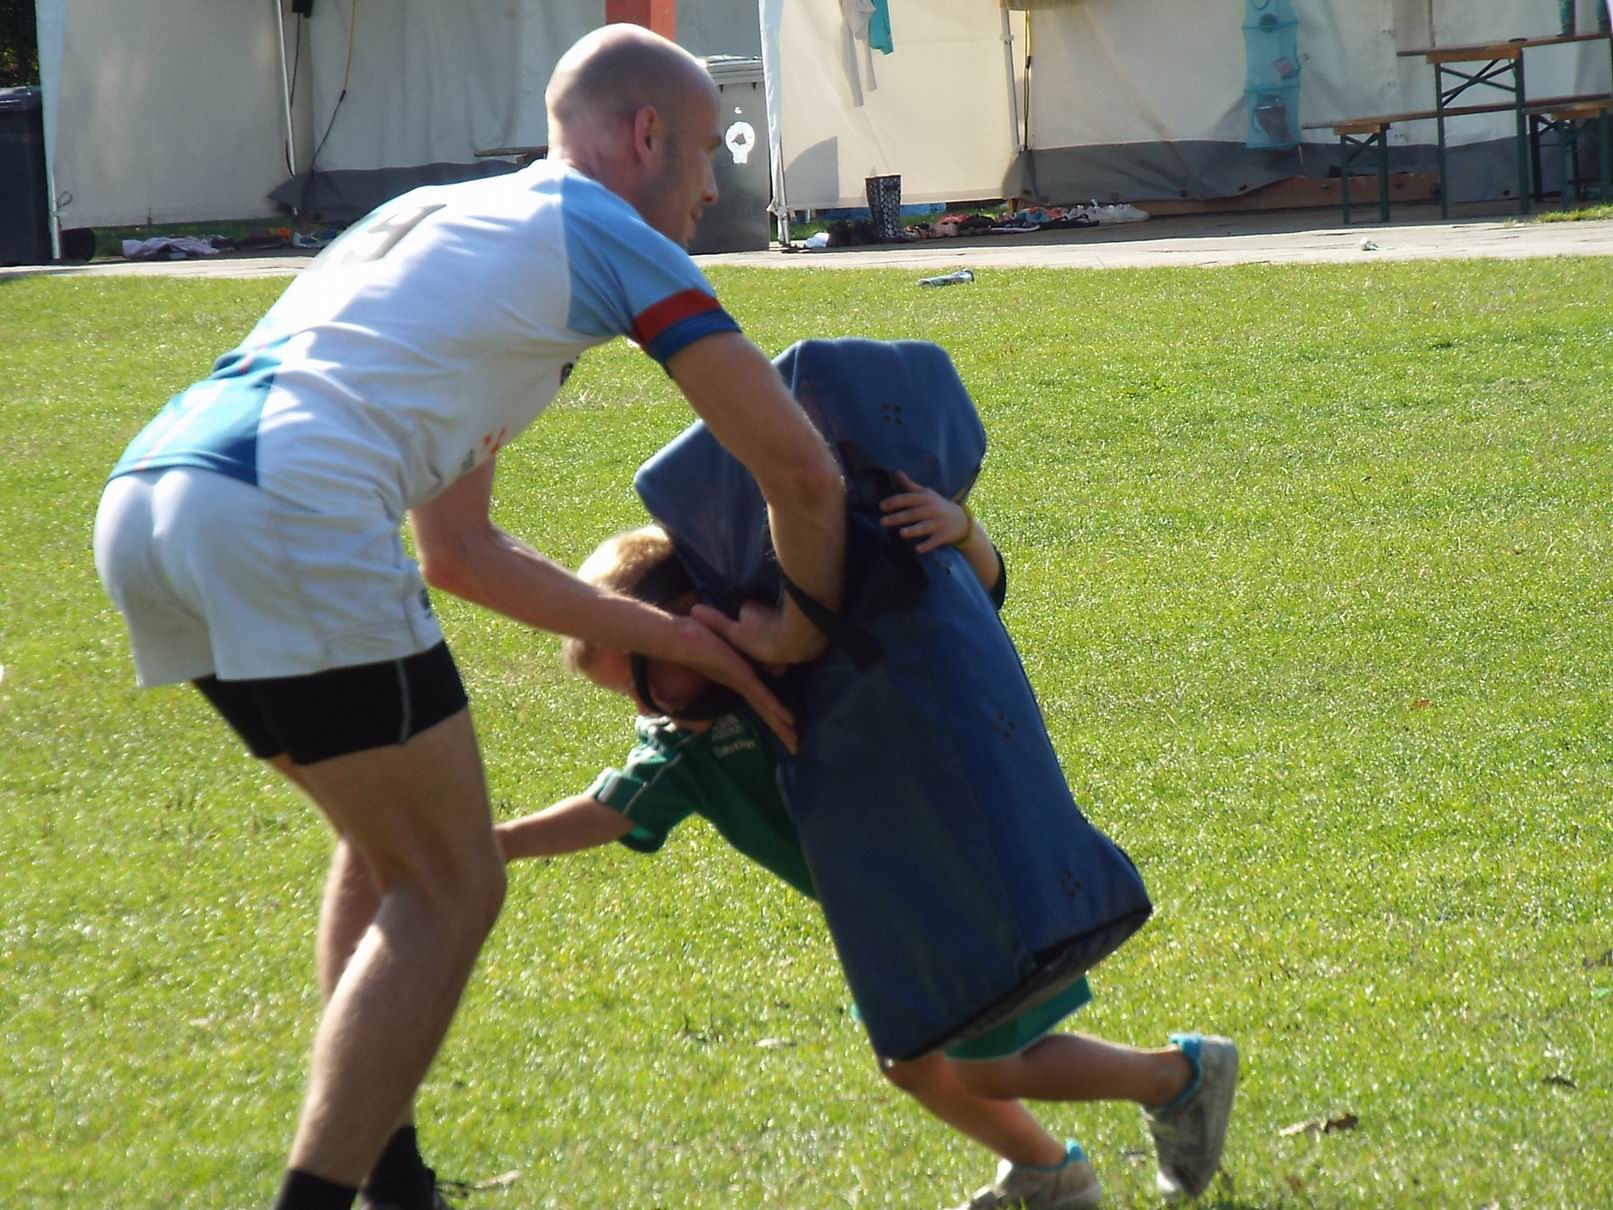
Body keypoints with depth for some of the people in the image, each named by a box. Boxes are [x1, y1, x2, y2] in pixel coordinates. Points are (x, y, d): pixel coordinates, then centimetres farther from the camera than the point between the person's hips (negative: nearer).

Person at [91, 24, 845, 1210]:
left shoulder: (443, 220, 33)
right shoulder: (610, 239, 10)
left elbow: (458, 552, 36)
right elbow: (800, 469, 8)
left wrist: (678, 641, 35)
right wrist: (801, 627, 28)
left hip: (144, 500, 9)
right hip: (283, 520, -9)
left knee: (392, 842, 25)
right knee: (448, 891, 2)